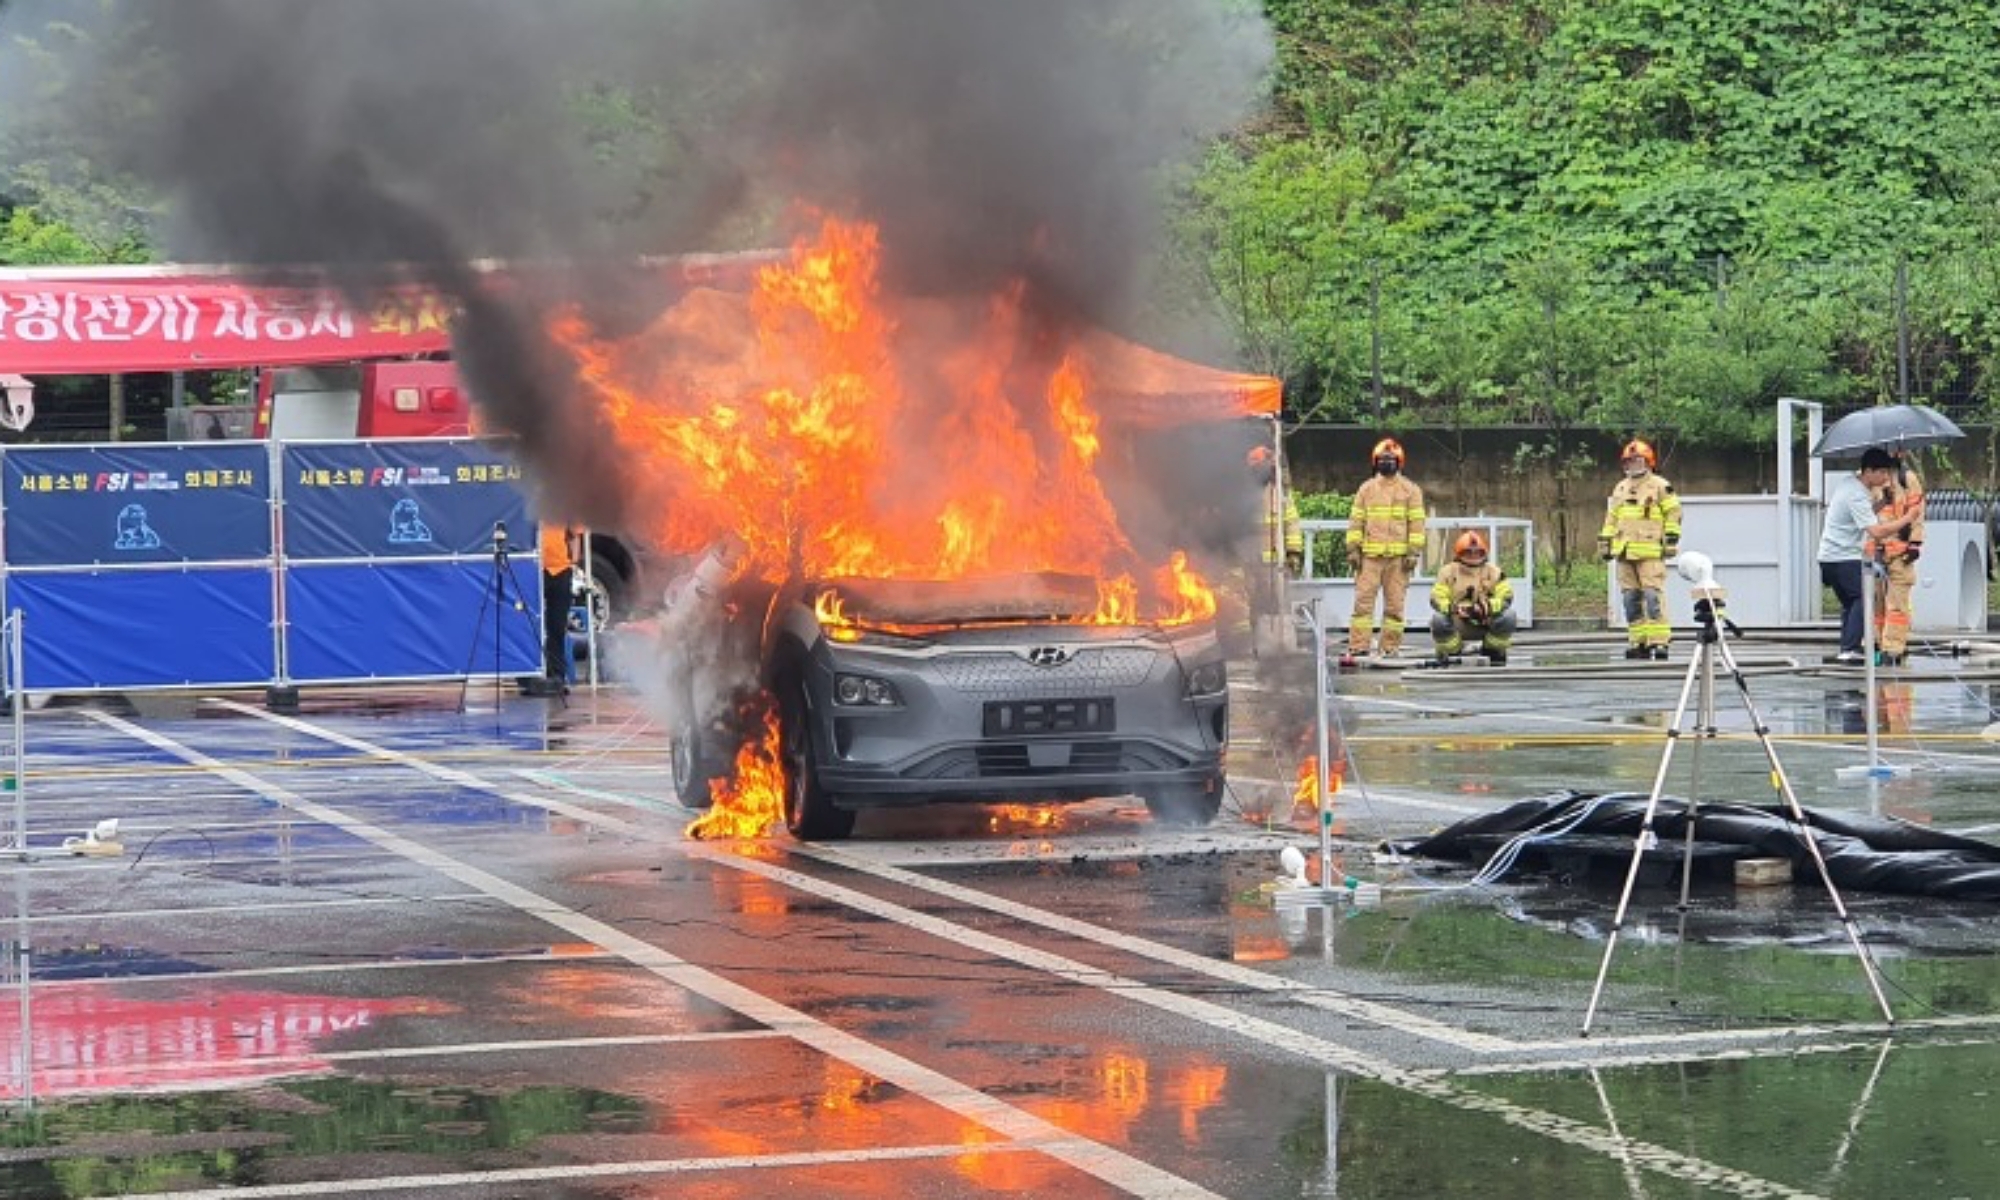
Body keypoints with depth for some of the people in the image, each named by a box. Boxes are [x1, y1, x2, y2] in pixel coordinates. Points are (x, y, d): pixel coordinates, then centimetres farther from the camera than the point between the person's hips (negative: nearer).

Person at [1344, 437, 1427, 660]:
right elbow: (1356, 520, 12)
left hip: (1398, 556, -1)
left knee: (1394, 605, 1)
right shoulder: (1366, 489, 12)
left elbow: (1416, 522, 4)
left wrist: (1413, 552, -4)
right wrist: (1353, 548, 3)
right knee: (1363, 601, -5)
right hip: (1370, 556, 1)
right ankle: (1358, 647, -6)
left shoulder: (1410, 490, 7)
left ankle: (1391, 648, 6)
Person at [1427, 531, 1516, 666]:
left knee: (1508, 616, -26)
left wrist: (1488, 607, -30)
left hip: (1485, 623, 1)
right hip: (1457, 626, -1)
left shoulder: (1493, 572, 0)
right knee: (1438, 620, -32)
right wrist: (1454, 608, -33)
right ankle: (1447, 653, 2)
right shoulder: (1448, 572, -2)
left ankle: (1495, 651, 5)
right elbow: (1437, 599, -11)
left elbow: (1506, 597, -9)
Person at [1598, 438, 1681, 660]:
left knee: (1653, 595, -13)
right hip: (1625, 551, 6)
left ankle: (1659, 640, -14)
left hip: (1650, 552, -6)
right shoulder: (1620, 489, 20)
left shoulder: (1660, 487, 1)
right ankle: (1638, 641, 10)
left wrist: (1671, 540, -7)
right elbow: (1611, 519, 26)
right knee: (1631, 598, 6)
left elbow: (1674, 514, 0)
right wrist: (1605, 543, 20)